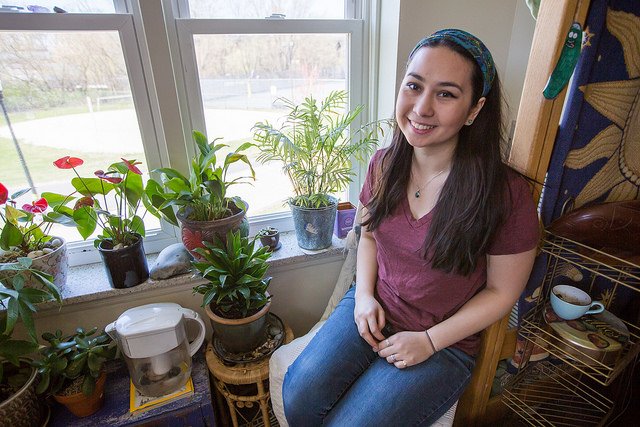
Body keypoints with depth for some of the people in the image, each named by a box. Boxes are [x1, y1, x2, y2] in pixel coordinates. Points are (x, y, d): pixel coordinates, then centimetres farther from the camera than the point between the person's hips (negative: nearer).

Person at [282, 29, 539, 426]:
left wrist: (429, 341, -12)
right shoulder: (383, 164, -6)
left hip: (443, 343, -3)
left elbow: (501, 291, -9)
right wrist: (364, 295, -6)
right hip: (372, 311, 4)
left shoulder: (507, 195, -20)